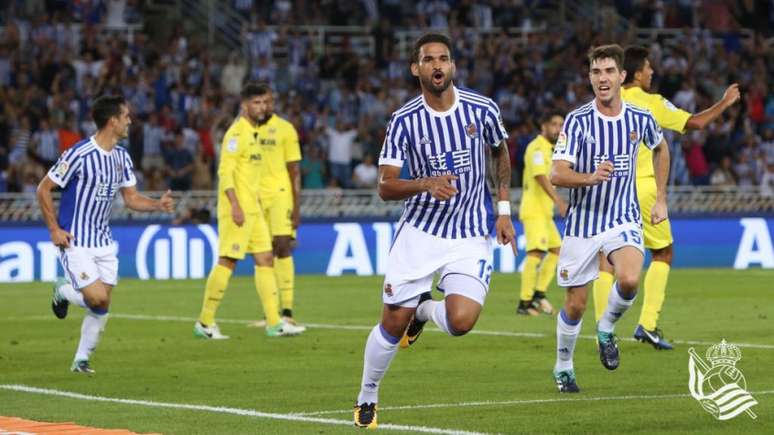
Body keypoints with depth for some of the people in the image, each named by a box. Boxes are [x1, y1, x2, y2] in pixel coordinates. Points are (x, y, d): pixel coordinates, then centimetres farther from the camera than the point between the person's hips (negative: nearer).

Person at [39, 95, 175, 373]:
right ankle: (63, 290, 15)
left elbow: (131, 197, 12)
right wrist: (54, 230, -14)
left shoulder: (121, 157, 6)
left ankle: (81, 360, 17)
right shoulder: (79, 154, -17)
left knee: (102, 307, 2)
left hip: (104, 243, 7)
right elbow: (44, 189, -11)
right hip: (75, 243, -7)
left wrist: (158, 205, -8)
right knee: (97, 298, -16)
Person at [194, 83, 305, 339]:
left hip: (253, 209, 10)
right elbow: (225, 171, -18)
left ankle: (274, 323, 4)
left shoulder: (253, 132, 17)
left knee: (265, 259, 5)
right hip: (238, 209, -10)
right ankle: (205, 323, -1)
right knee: (227, 261, -7)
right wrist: (235, 205, -24)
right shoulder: (237, 132, -11)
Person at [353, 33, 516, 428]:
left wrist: (504, 210, 9)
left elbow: (501, 154, 14)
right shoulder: (404, 121, -10)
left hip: (471, 237, 0)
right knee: (393, 323, 1)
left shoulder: (482, 110, -7)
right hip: (419, 232, 0)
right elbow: (385, 188, -10)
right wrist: (427, 184, -29)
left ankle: (425, 309, 18)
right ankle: (367, 398, 25)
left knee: (460, 321, -19)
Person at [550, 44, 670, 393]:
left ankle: (606, 330, 4)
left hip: (624, 219, 1)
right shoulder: (577, 121, -12)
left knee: (629, 279, -27)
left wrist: (661, 199, 18)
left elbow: (660, 149, 20)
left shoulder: (640, 119, -3)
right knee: (575, 305, 4)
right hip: (582, 223, -1)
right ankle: (563, 367, 29)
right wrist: (590, 178, -38)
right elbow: (557, 174, -19)